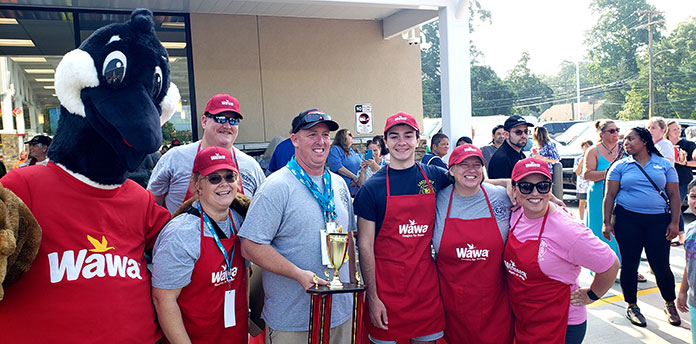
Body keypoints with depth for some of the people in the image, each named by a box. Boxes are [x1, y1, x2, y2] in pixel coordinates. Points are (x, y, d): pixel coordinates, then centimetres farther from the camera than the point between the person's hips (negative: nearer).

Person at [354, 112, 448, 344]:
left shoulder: (434, 176, 1)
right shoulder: (372, 187, -7)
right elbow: (365, 246, -6)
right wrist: (372, 297, -9)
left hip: (426, 280, 3)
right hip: (386, 283, -2)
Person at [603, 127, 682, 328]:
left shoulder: (664, 165, 8)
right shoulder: (620, 166, 5)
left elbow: (674, 195, 8)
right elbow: (610, 195, 4)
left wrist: (674, 222, -1)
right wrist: (607, 223, -2)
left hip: (658, 220, 0)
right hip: (627, 219, 0)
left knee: (661, 265, 1)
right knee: (629, 264, 3)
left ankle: (670, 305, 25)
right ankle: (632, 306, 19)